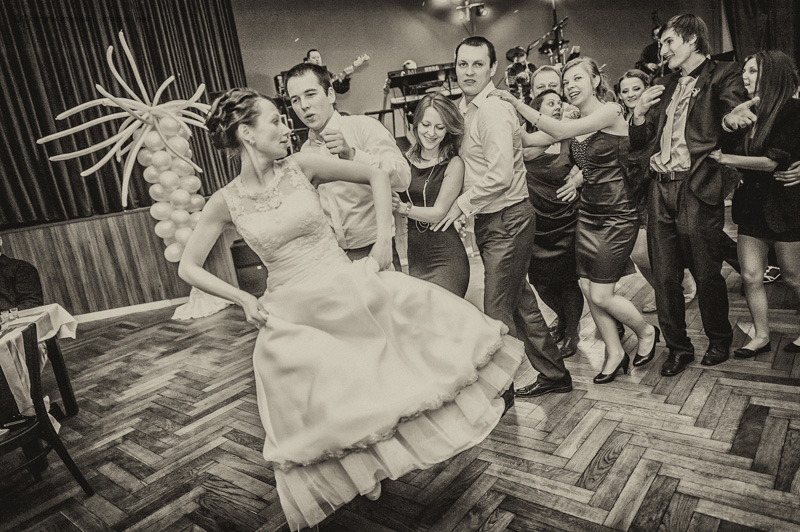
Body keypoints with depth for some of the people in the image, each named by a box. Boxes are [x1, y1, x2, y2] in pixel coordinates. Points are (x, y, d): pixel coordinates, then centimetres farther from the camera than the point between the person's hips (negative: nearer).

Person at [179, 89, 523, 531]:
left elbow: (377, 176, 0)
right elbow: (188, 268, 1)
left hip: (347, 289, 1)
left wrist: (384, 240, -5)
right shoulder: (226, 201, -6)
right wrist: (245, 300, -6)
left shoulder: (302, 166, -6)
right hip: (293, 316, 0)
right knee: (308, 413, 10)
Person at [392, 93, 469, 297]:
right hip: (415, 259, 4)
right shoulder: (407, 160, 6)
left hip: (446, 259, -3)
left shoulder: (453, 164, -5)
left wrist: (403, 207, -23)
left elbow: (439, 212, -9)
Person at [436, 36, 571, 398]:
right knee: (519, 302, 17)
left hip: (507, 221, -10)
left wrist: (461, 204, -15)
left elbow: (500, 175, -25)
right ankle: (554, 374, 32)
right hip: (489, 221, 10)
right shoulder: (463, 108, 13)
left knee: (498, 313, -1)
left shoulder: (494, 112, -16)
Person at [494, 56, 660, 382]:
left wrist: (517, 104, -22)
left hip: (616, 216, -7)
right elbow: (530, 140, -1)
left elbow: (558, 131, -24)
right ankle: (615, 354, 25)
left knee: (601, 295, -4)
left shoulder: (611, 112, -12)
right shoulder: (574, 123, 8)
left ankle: (646, 332, 26)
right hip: (588, 213, 7)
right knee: (587, 289, 7)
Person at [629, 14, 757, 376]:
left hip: (698, 190, -5)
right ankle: (678, 347, 20)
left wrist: (730, 119, -37)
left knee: (706, 274, 2)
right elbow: (637, 143, 18)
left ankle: (719, 340, 27)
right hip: (661, 189, 5)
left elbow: (735, 108, -13)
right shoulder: (663, 87, 20)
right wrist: (640, 110, -1)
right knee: (664, 276, 5)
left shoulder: (722, 76, 4)